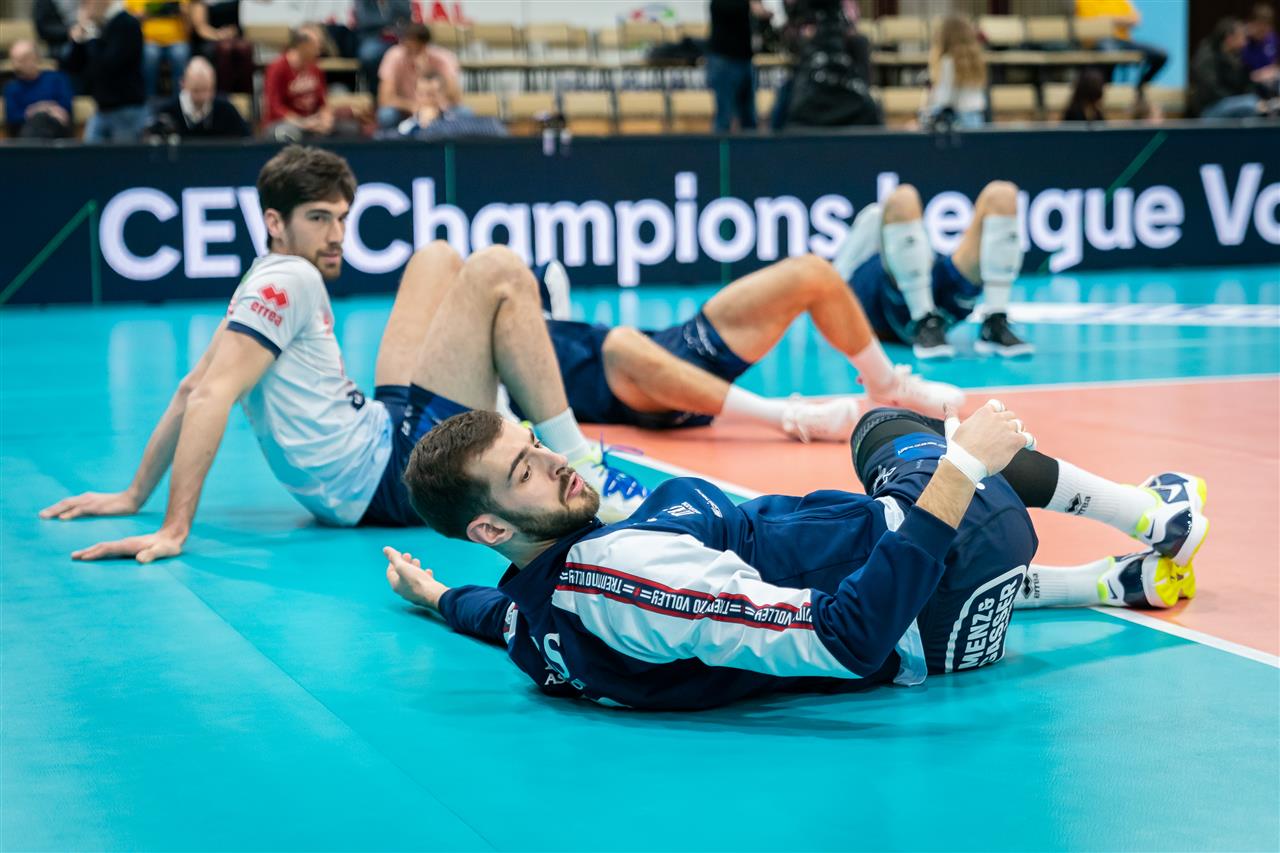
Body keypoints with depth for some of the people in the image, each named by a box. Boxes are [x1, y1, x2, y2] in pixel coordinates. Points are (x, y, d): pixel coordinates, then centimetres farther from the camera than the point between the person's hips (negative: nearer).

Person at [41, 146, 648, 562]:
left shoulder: (269, 280, 12)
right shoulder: (289, 279, -15)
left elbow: (190, 389, 14)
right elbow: (209, 396, -24)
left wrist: (135, 495, 14)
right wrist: (174, 531, -31)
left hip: (383, 433, 10)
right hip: (386, 479, -10)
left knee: (438, 258, 21)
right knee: (498, 271, -13)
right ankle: (580, 472, -9)